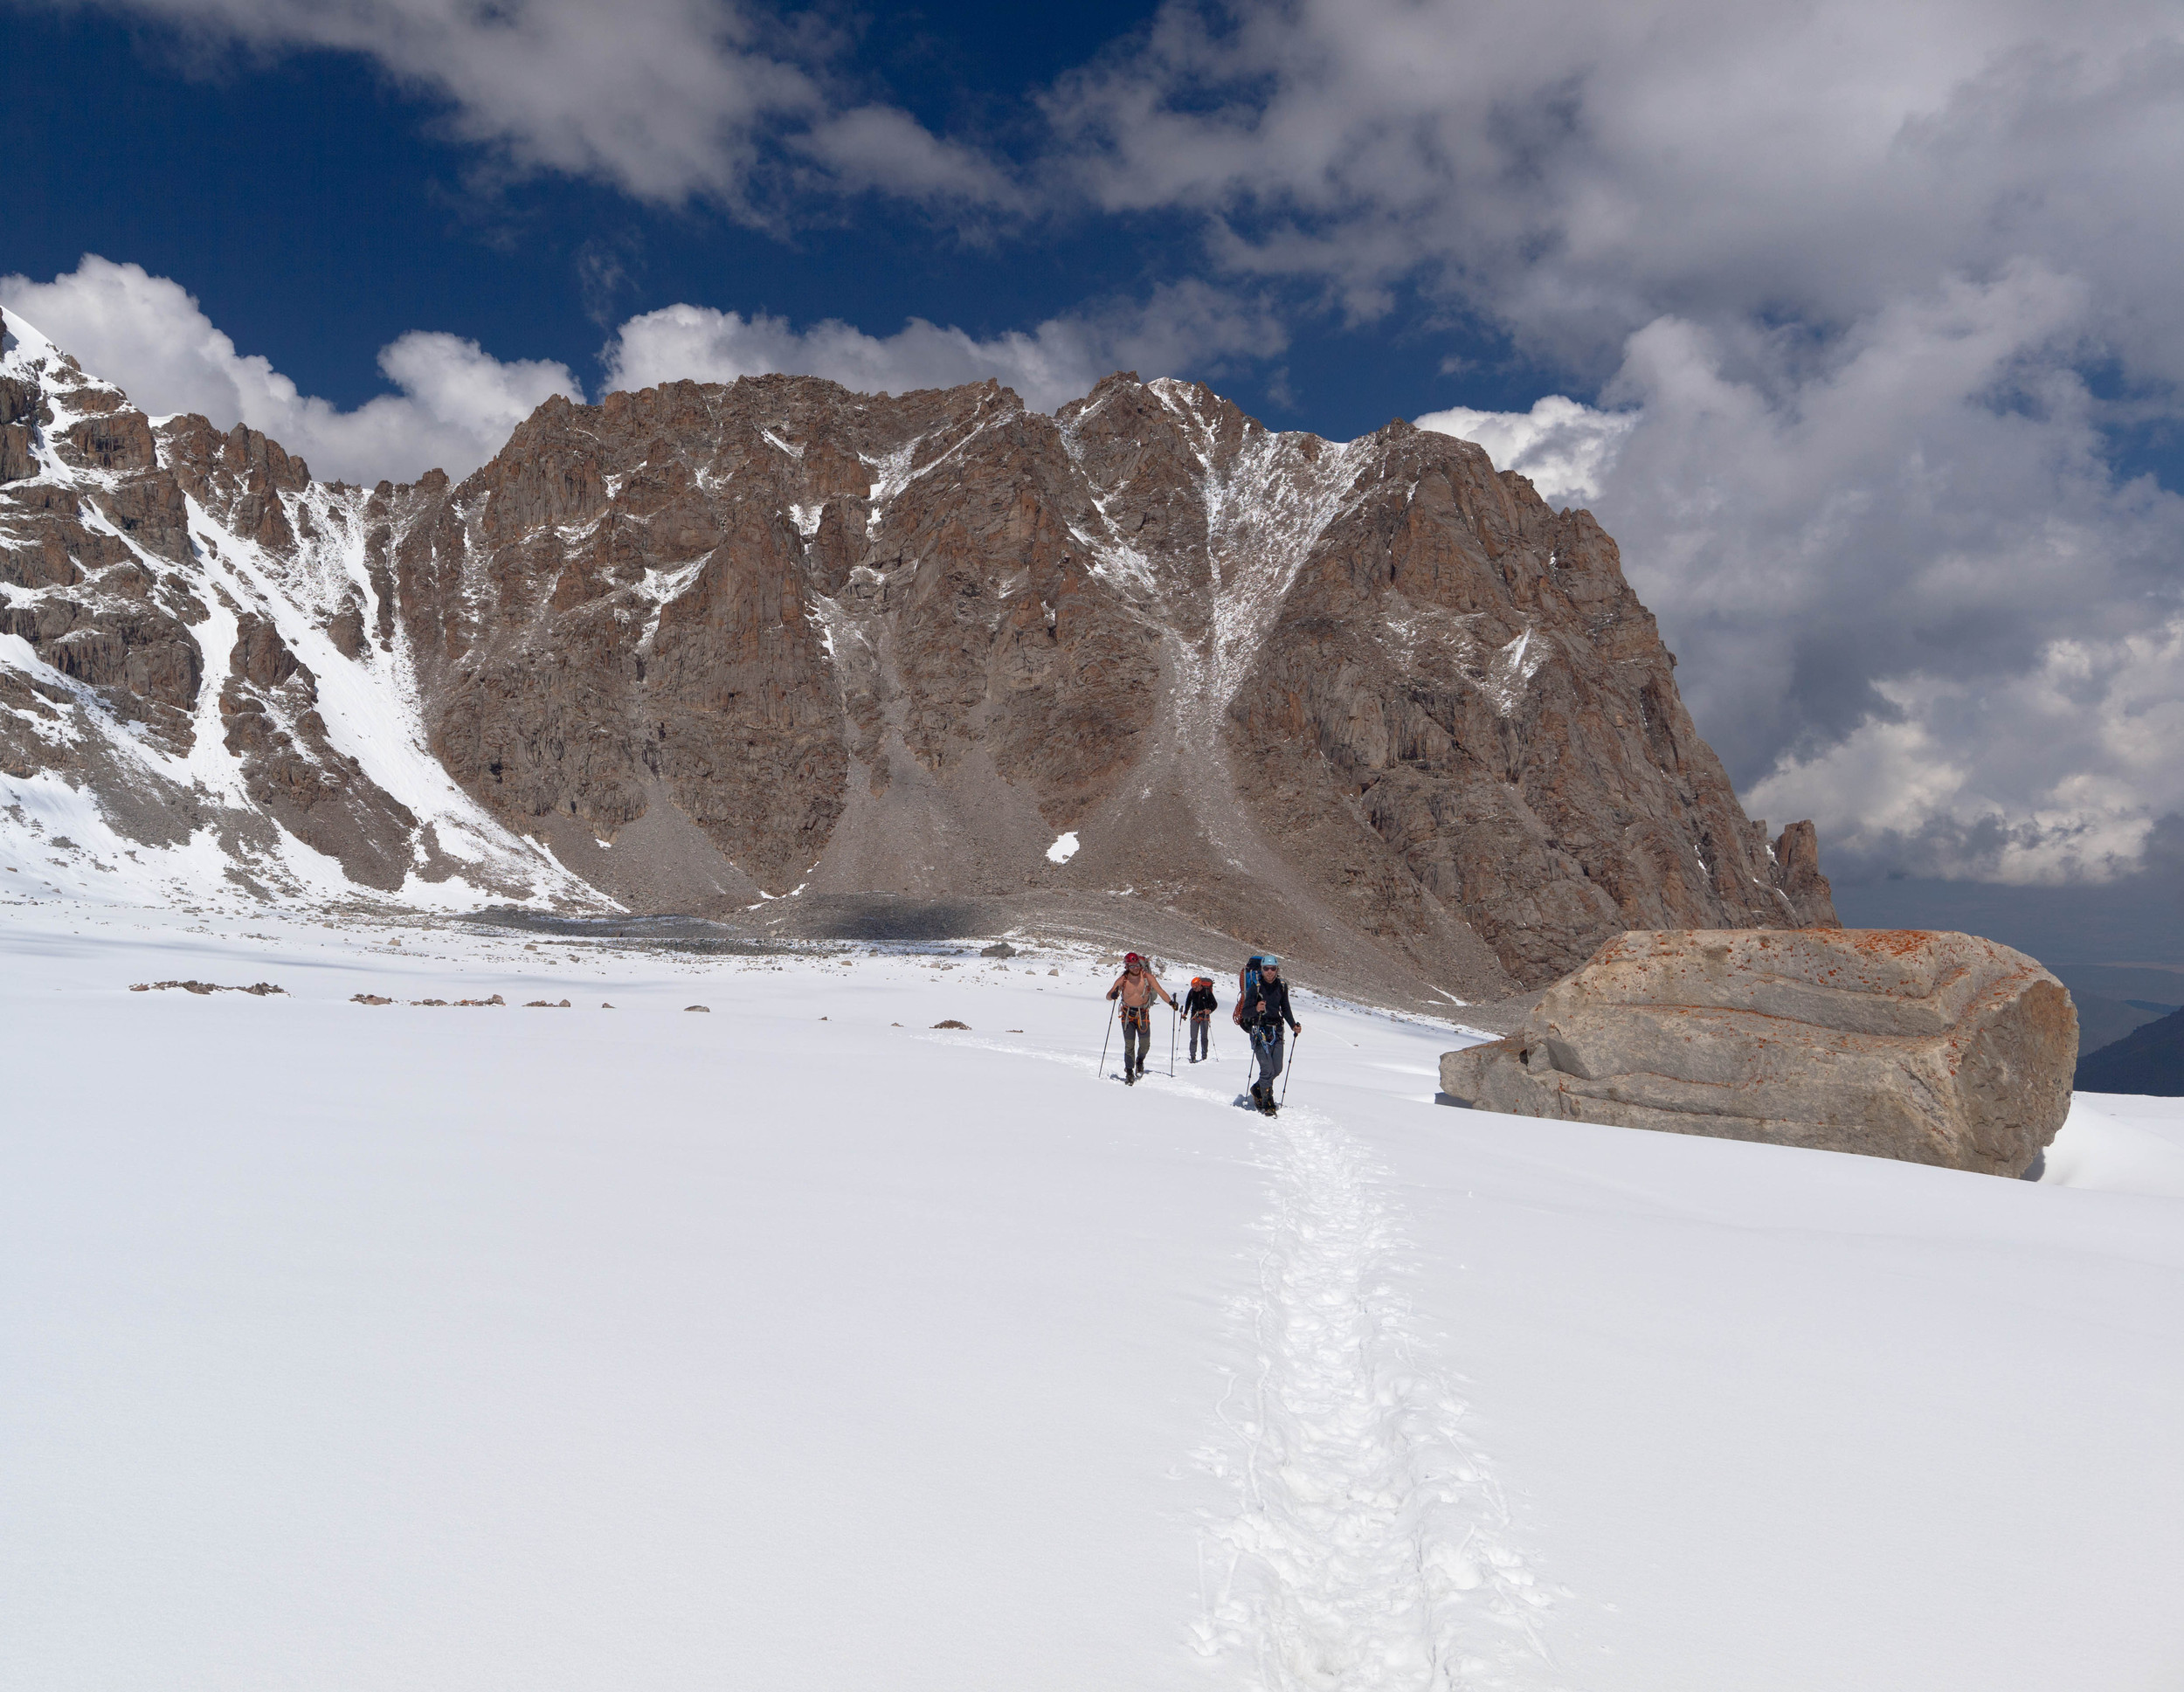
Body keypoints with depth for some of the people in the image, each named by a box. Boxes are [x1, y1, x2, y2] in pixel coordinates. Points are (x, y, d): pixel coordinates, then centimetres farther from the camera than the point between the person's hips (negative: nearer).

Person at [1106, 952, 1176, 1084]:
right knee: (1129, 1045, -5)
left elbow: (1160, 991, -8)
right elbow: (1108, 996, -9)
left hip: (1143, 1014, 1)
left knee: (1145, 1044, -5)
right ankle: (1129, 1071, 9)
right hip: (1128, 1014, -1)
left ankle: (1140, 1061, 27)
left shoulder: (1148, 977, -10)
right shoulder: (1122, 980, -11)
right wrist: (1113, 995, -33)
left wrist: (1170, 1002, -20)